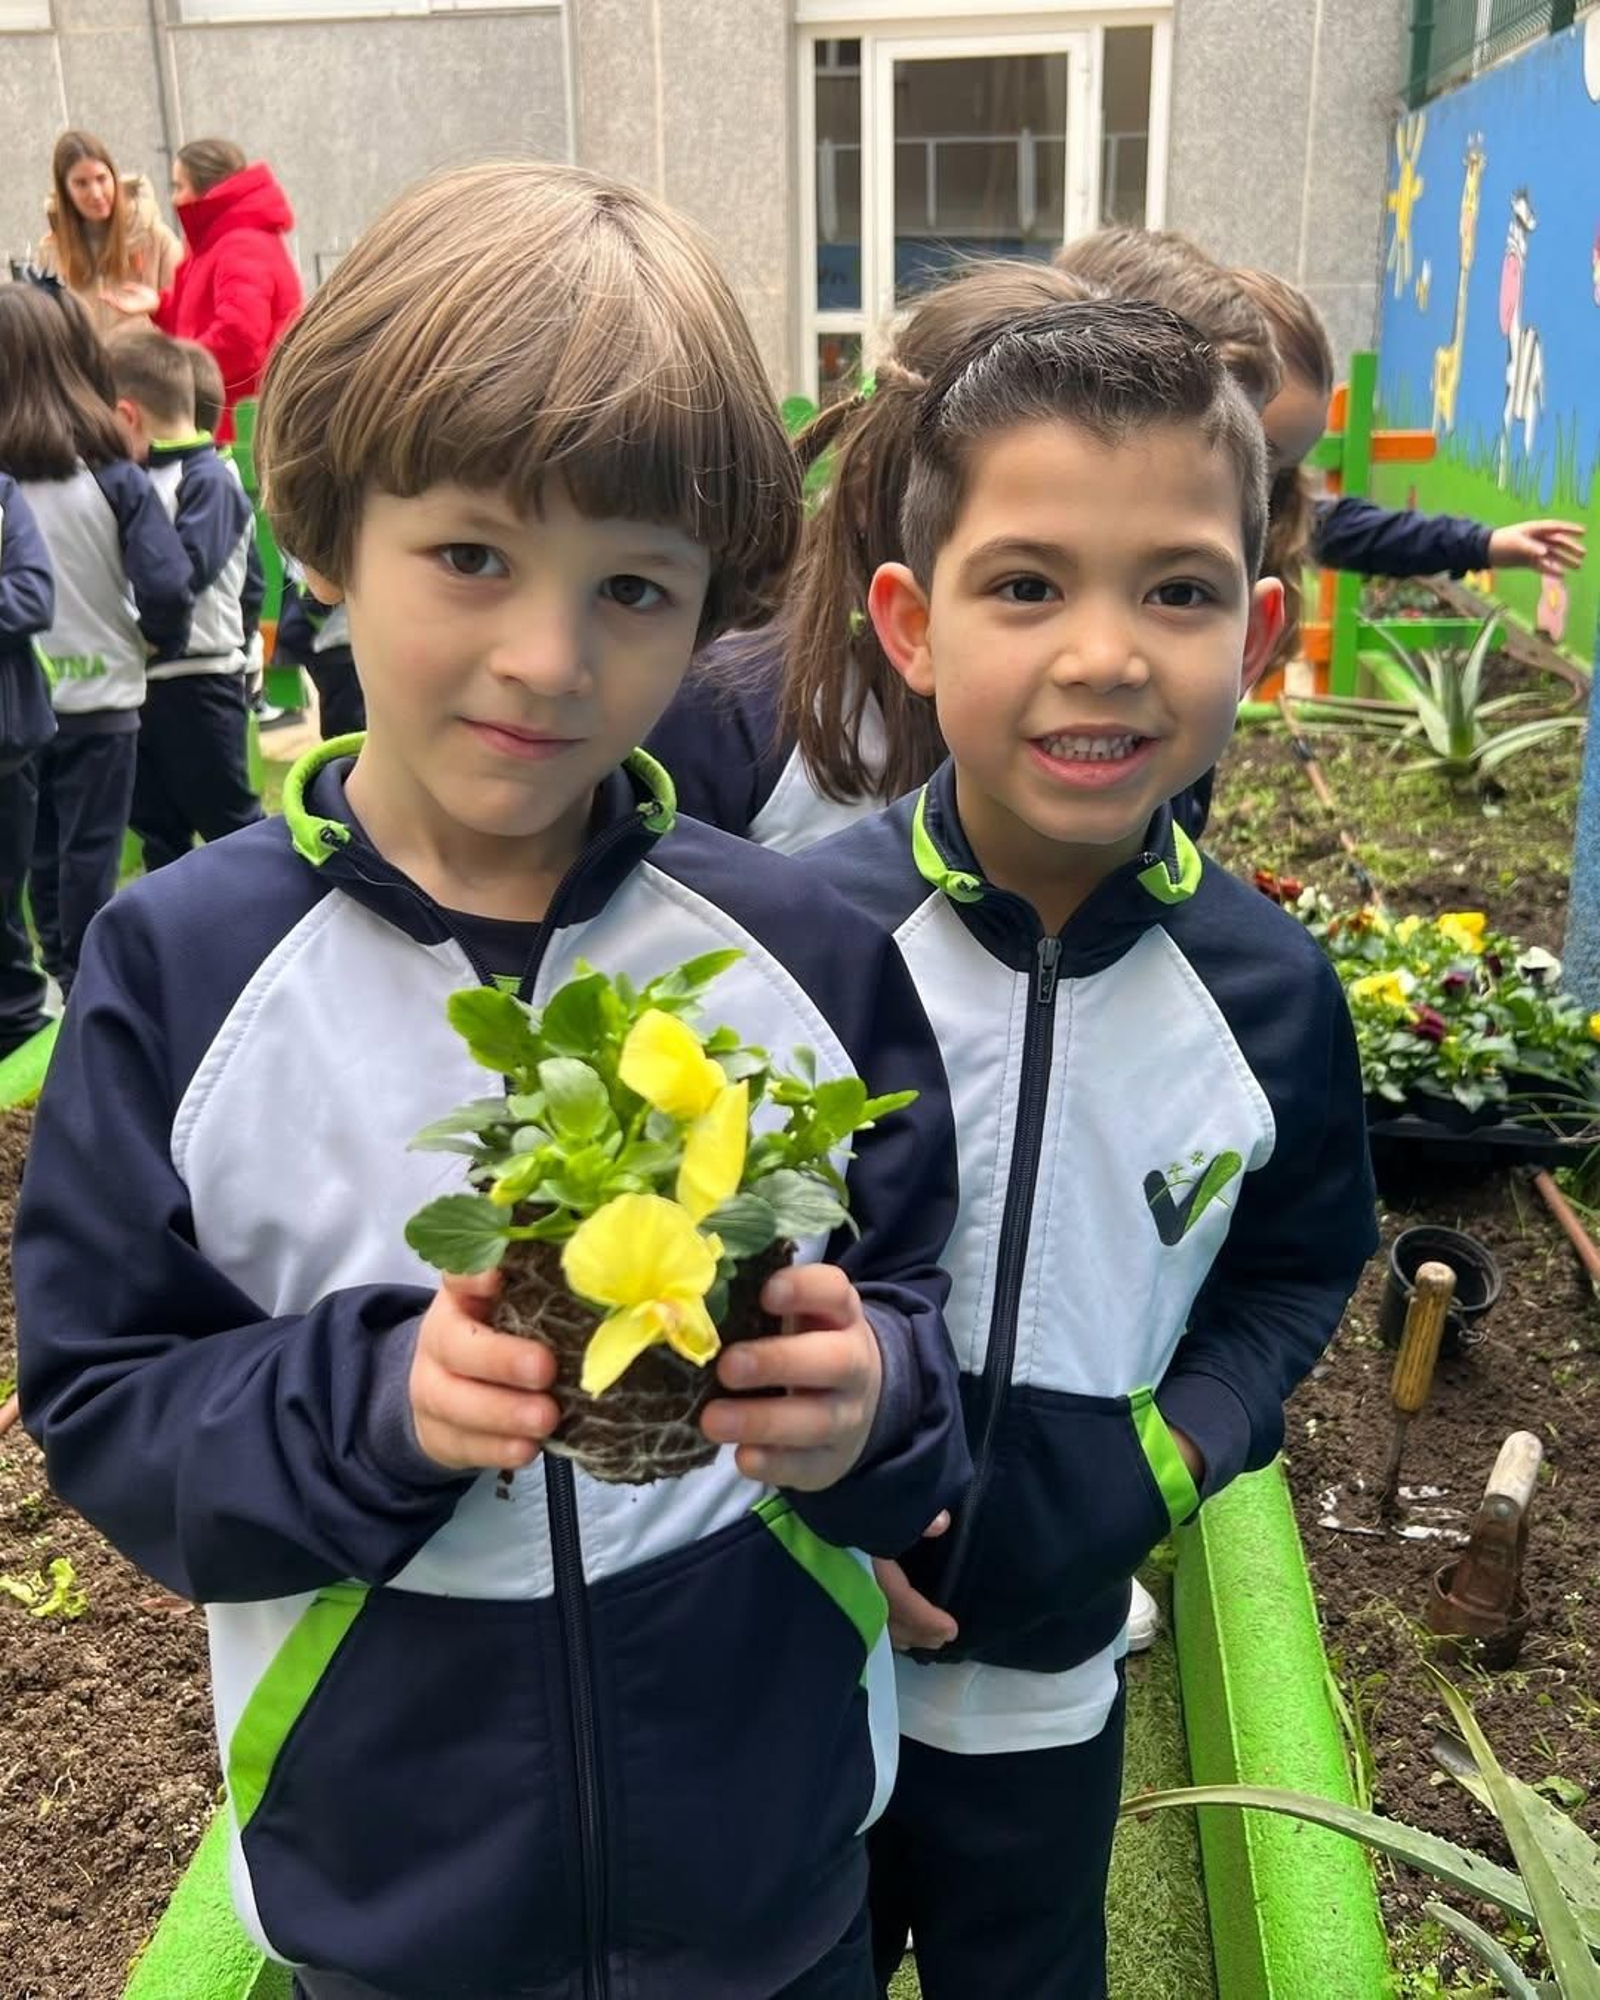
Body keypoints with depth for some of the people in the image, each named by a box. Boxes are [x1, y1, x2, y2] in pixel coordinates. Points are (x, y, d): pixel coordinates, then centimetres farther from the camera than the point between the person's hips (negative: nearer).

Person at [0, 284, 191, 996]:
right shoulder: (113, 476, -10)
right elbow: (166, 587, -15)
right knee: (90, 850, 8)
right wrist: (164, 641, 4)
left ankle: (60, 966, 30)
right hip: (100, 694, -1)